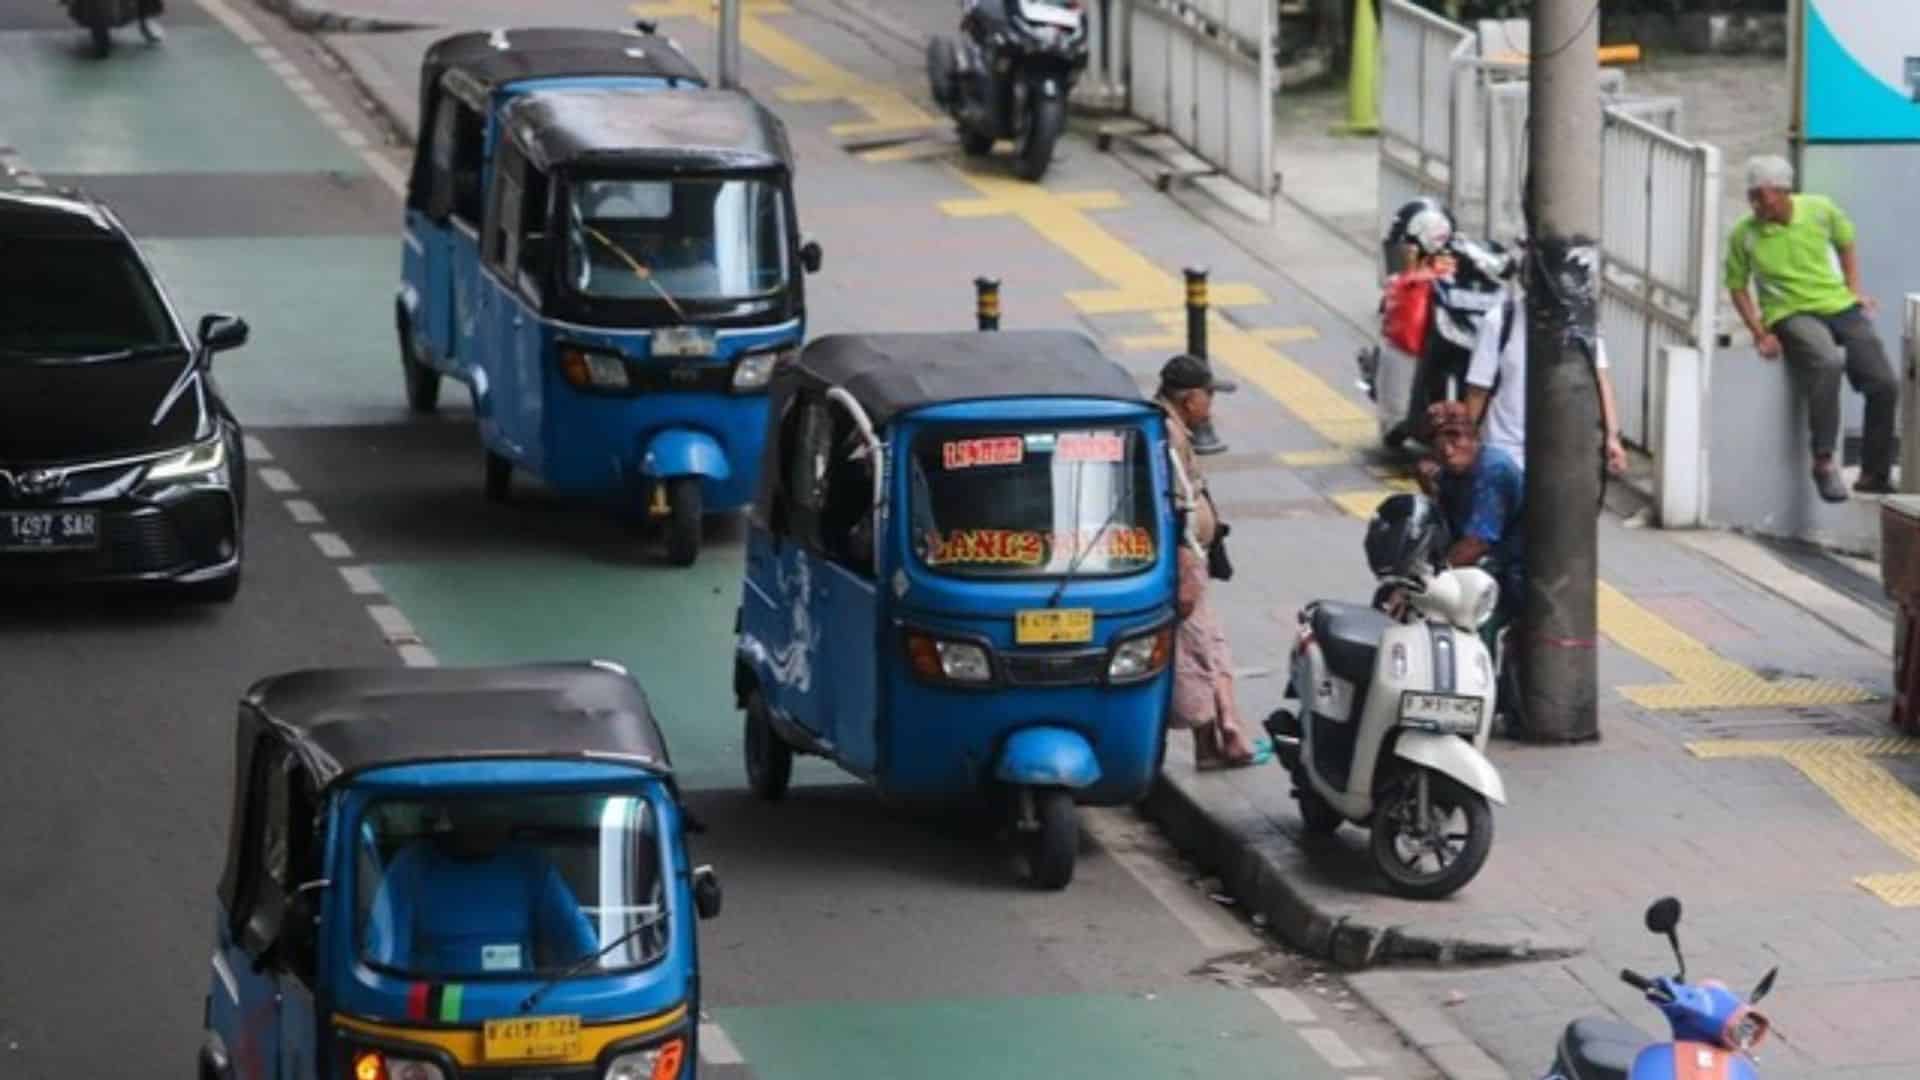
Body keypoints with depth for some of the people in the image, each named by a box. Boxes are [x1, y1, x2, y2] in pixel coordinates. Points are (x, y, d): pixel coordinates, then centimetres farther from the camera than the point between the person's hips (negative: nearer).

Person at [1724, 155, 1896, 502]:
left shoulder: (1820, 210, -3)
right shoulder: (1744, 235, -7)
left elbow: (1845, 244, 17)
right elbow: (1737, 287, 4)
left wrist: (1854, 291, 8)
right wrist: (1759, 333, -5)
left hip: (1840, 305, 4)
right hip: (1791, 315, -4)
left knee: (1884, 385, -8)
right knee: (1827, 362, -37)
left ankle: (1875, 475, 11)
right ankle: (1824, 461, -30)